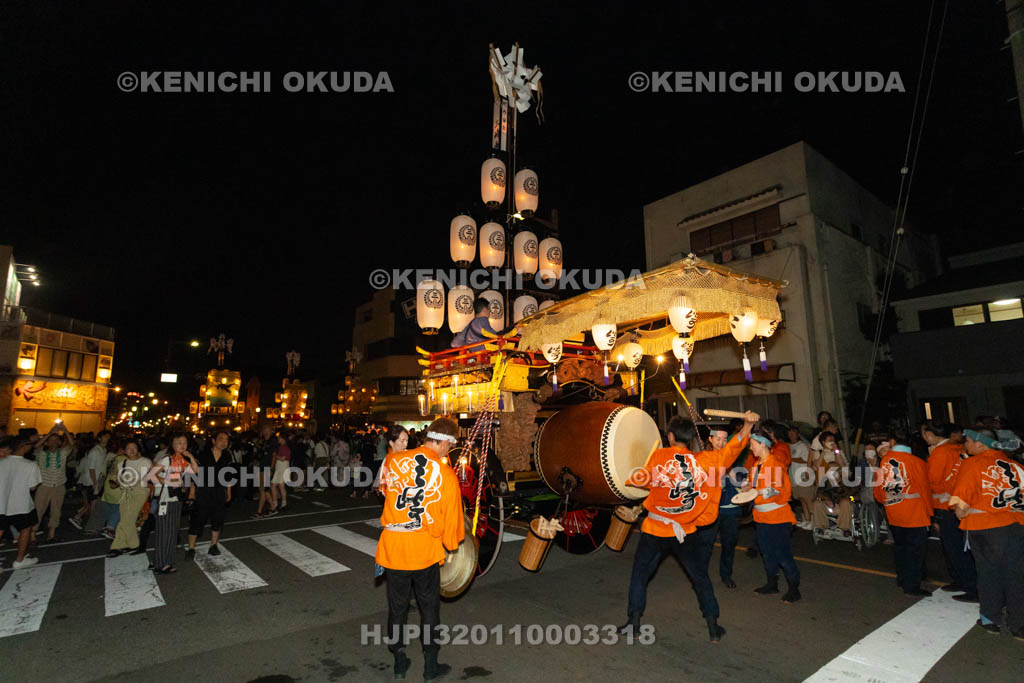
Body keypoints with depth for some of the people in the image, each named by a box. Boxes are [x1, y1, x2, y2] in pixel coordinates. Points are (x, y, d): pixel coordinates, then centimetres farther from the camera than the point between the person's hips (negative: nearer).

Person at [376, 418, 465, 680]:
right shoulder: (447, 475, -15)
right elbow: (452, 517, -5)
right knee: (429, 607, 17)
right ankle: (430, 666, 29)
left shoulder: (393, 461, -7)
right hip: (426, 550, -2)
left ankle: (399, 662, 35)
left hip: (393, 547, 3)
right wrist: (451, 545, 13)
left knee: (397, 606, 19)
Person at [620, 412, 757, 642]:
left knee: (640, 574, 14)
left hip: (655, 530, -1)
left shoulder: (658, 456, -13)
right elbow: (732, 448, -2)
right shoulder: (703, 460, -8)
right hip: (685, 531, 2)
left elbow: (641, 480, -6)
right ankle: (713, 627, 24)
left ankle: (633, 621, 18)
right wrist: (748, 424, -4)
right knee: (700, 577, 18)